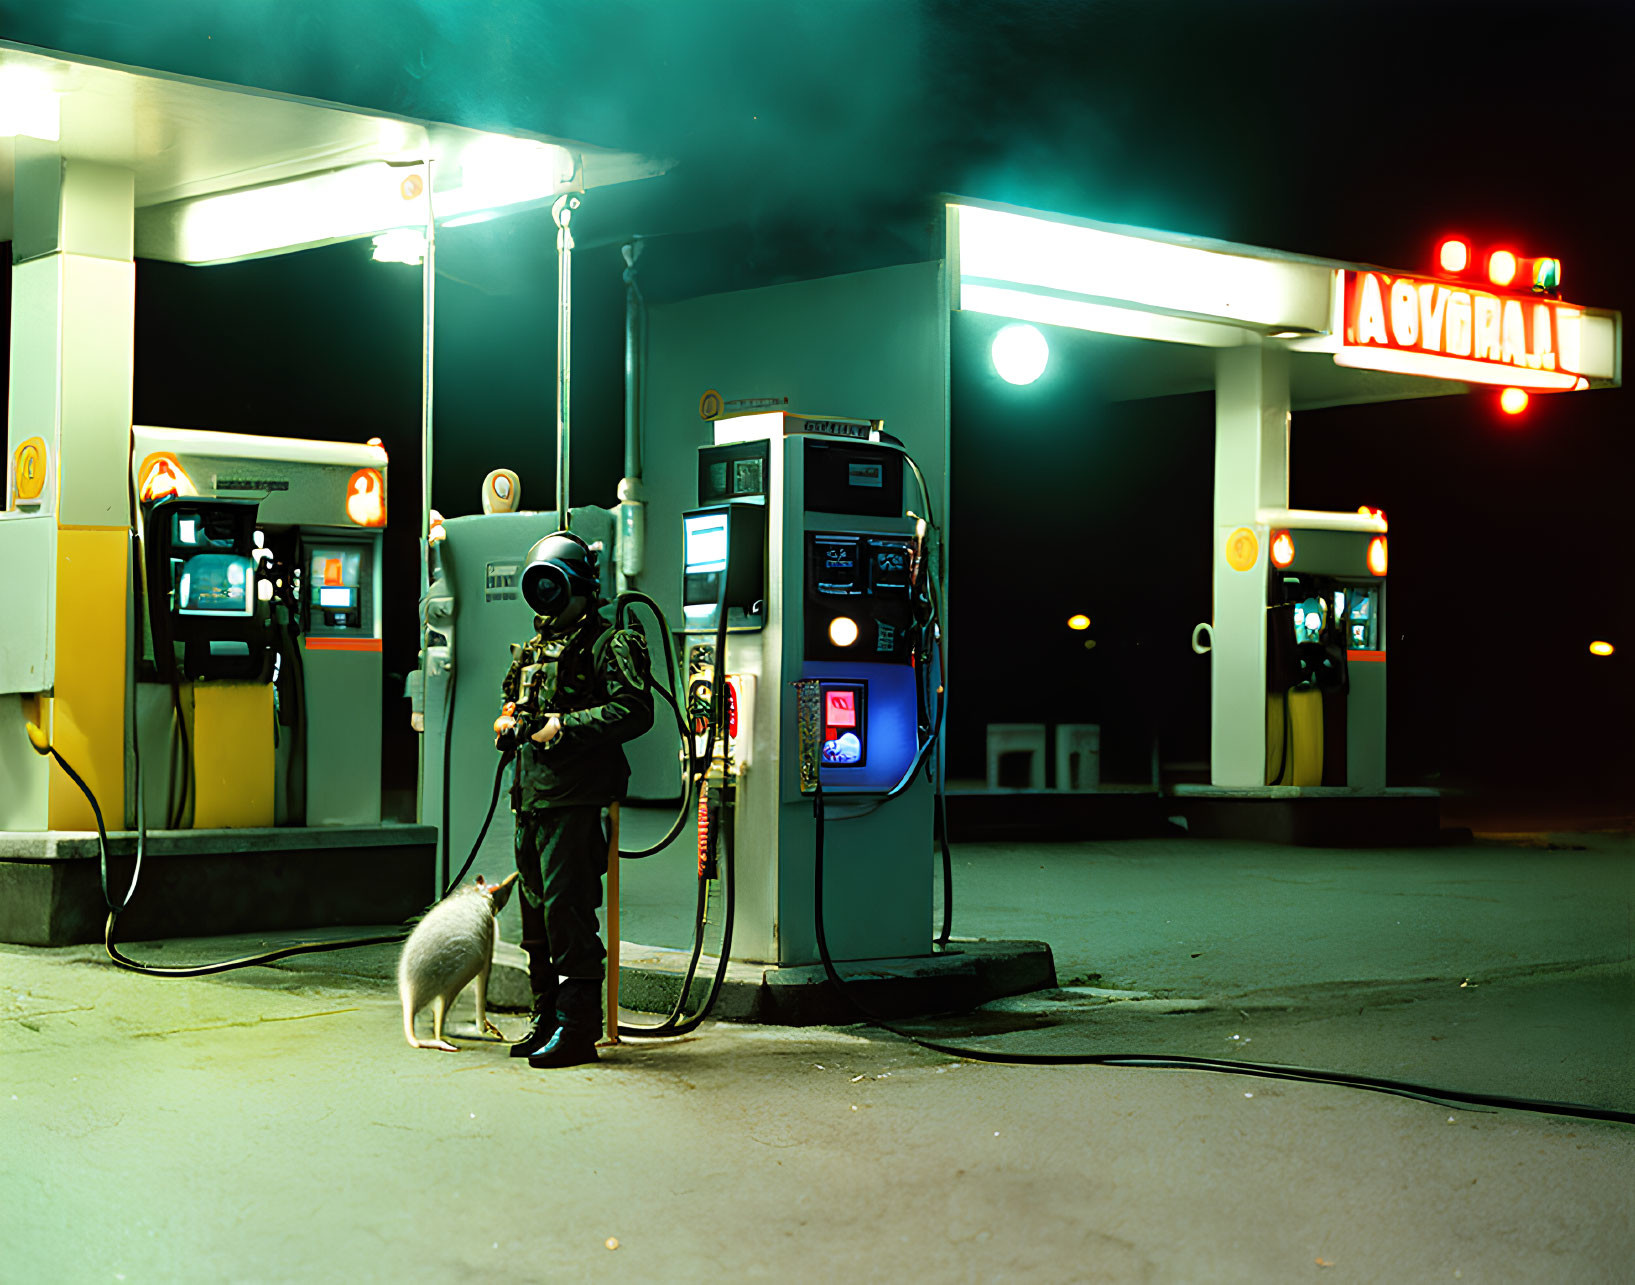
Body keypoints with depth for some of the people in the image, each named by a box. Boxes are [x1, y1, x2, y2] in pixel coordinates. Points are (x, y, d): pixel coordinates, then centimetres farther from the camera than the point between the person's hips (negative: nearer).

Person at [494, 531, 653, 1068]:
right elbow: (513, 707, 31)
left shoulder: (609, 644, -5)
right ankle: (547, 1018, 25)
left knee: (567, 909, -11)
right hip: (531, 798, 9)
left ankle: (577, 1028, -7)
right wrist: (510, 722, 7)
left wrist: (564, 728, -18)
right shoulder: (534, 649, 20)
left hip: (575, 800, -9)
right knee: (536, 912, 14)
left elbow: (635, 711, -18)